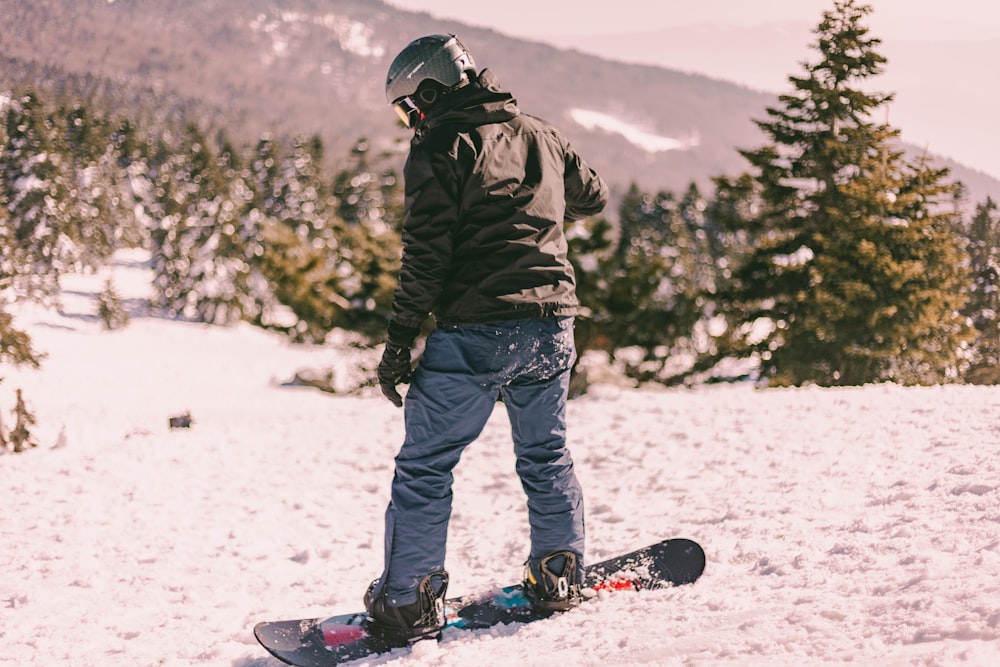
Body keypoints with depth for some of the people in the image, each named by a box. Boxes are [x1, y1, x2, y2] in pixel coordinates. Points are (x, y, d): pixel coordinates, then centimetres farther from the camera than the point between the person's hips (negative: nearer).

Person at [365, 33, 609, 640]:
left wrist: (400, 339, -10)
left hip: (477, 329, -6)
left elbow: (427, 253, -12)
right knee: (546, 456, 20)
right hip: (553, 324, 6)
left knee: (425, 465, -1)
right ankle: (560, 578, 26)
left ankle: (410, 602, -2)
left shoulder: (443, 146, -5)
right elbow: (593, 196, 30)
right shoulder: (541, 136, 14)